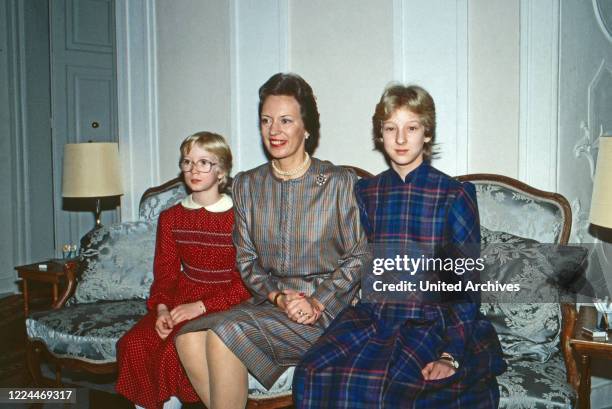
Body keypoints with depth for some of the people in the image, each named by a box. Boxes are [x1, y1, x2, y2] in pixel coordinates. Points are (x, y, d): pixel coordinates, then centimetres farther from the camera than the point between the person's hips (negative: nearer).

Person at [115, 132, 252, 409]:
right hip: (180, 300, 5)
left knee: (174, 350, -28)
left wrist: (201, 306, -18)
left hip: (222, 305, -5)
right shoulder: (171, 217, 10)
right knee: (132, 344, -19)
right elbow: (165, 273, 9)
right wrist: (161, 308, -10)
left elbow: (244, 283, -9)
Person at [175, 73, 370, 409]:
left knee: (225, 333, -26)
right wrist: (278, 297, -9)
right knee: (188, 337, -21)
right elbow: (246, 260, 9)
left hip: (328, 309, -4)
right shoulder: (246, 185, 10)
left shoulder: (339, 183, -3)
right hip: (268, 302, 5)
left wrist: (317, 303, -13)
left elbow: (359, 258, -2)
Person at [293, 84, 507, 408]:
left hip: (429, 319, -4)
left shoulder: (454, 195, -2)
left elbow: (467, 283, -4)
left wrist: (451, 356, -12)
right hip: (371, 313, 4)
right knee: (312, 374, -21)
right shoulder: (365, 193, 11)